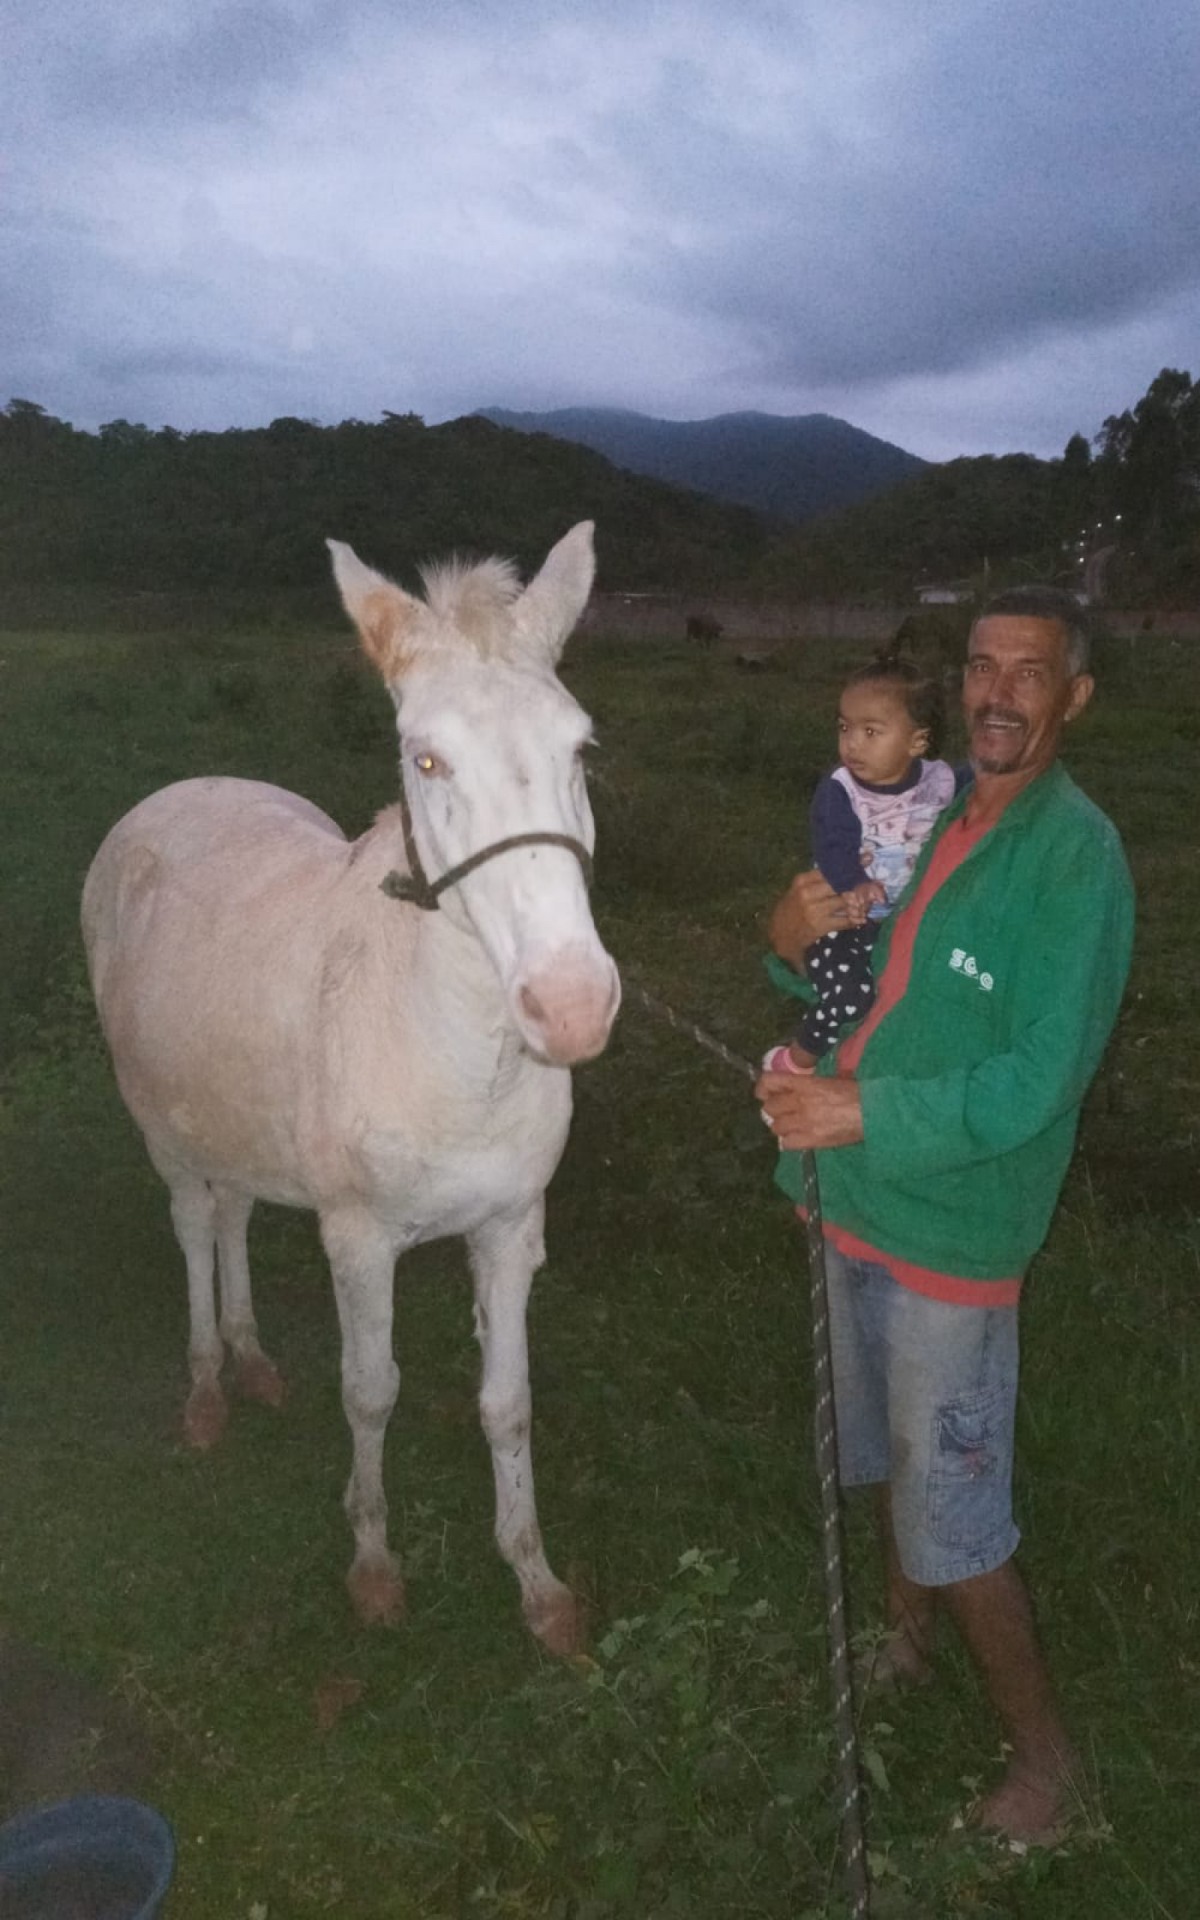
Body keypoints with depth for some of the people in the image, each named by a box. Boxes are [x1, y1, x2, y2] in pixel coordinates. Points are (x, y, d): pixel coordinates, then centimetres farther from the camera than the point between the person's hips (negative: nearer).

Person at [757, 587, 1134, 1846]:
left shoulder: (1077, 856, -19)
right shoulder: (931, 816, 4)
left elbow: (1039, 1081, -24)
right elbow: (865, 988, 11)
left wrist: (864, 1116, -32)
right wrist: (798, 945, -10)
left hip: (951, 1233, -7)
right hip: (864, 1200, 8)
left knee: (954, 1517, 6)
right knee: (890, 1453, 26)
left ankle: (1044, 1754, 30)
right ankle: (903, 1638, 51)